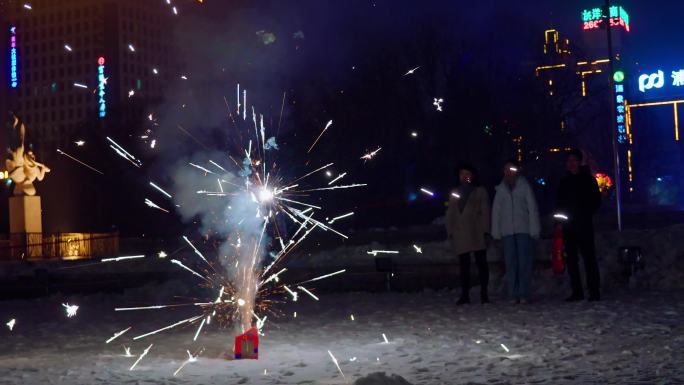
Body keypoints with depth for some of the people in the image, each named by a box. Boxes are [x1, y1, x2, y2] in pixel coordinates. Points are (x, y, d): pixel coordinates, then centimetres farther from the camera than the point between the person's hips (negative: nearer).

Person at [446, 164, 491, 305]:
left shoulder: (480, 192, 10)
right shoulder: (454, 193, 19)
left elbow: (485, 212, 3)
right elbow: (450, 214, 16)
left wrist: (485, 230, -7)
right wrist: (450, 231, 5)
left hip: (476, 233, -3)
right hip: (459, 234, 3)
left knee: (481, 263, -3)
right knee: (464, 265, 2)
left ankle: (484, 293, 1)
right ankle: (465, 295, 1)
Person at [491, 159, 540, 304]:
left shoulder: (524, 185, 3)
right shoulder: (501, 188, 11)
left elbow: (532, 208, 0)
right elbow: (496, 211, 12)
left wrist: (534, 229, -6)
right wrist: (496, 232, 6)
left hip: (523, 229, -3)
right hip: (507, 231, 3)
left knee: (524, 262, -4)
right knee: (510, 263, 1)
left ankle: (524, 294, 0)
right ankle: (514, 294, 5)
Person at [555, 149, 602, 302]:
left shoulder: (588, 179, 4)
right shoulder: (565, 181, 15)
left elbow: (596, 201, 2)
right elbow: (559, 202, 19)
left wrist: (586, 213, -11)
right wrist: (560, 213, 2)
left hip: (584, 224, -4)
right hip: (568, 225, 4)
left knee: (589, 256, -8)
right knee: (571, 258, 3)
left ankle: (594, 290, -8)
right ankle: (577, 291, 8)